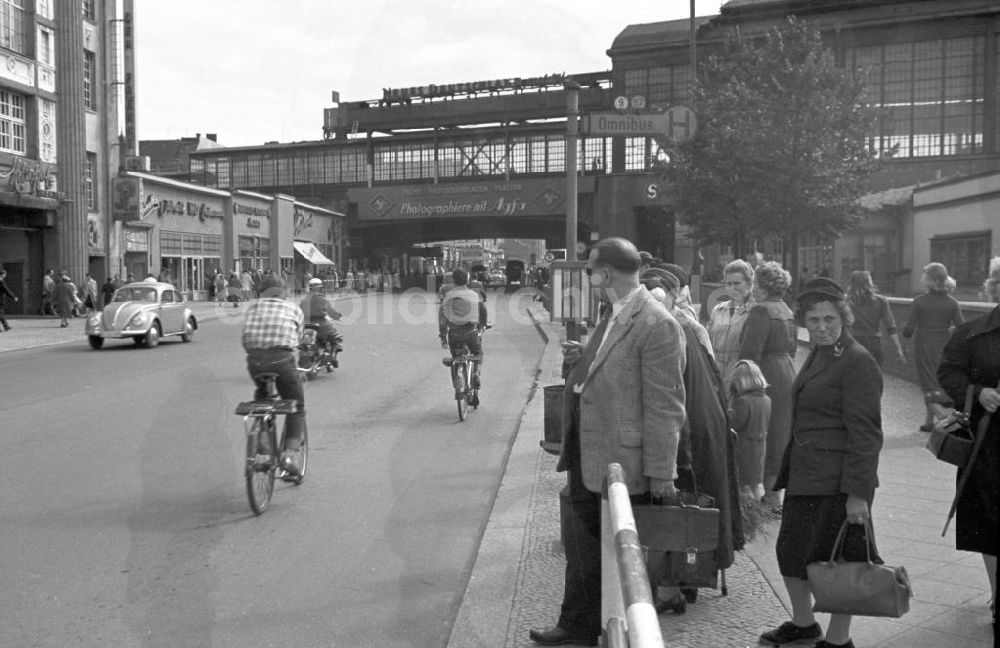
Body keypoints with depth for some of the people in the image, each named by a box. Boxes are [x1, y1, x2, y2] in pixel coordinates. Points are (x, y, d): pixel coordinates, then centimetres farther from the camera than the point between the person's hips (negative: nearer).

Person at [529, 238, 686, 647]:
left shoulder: (656, 325, -20)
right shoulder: (612, 317, 10)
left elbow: (664, 406, -20)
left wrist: (661, 474, -19)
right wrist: (579, 362, 1)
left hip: (618, 461, -9)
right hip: (584, 455, 9)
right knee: (579, 547, 20)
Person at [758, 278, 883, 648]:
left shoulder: (858, 362, -14)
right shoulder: (817, 356, 13)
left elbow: (866, 434, -18)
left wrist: (859, 493, -20)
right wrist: (787, 471, 20)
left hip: (837, 482, -9)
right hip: (805, 476, 9)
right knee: (790, 553, 18)